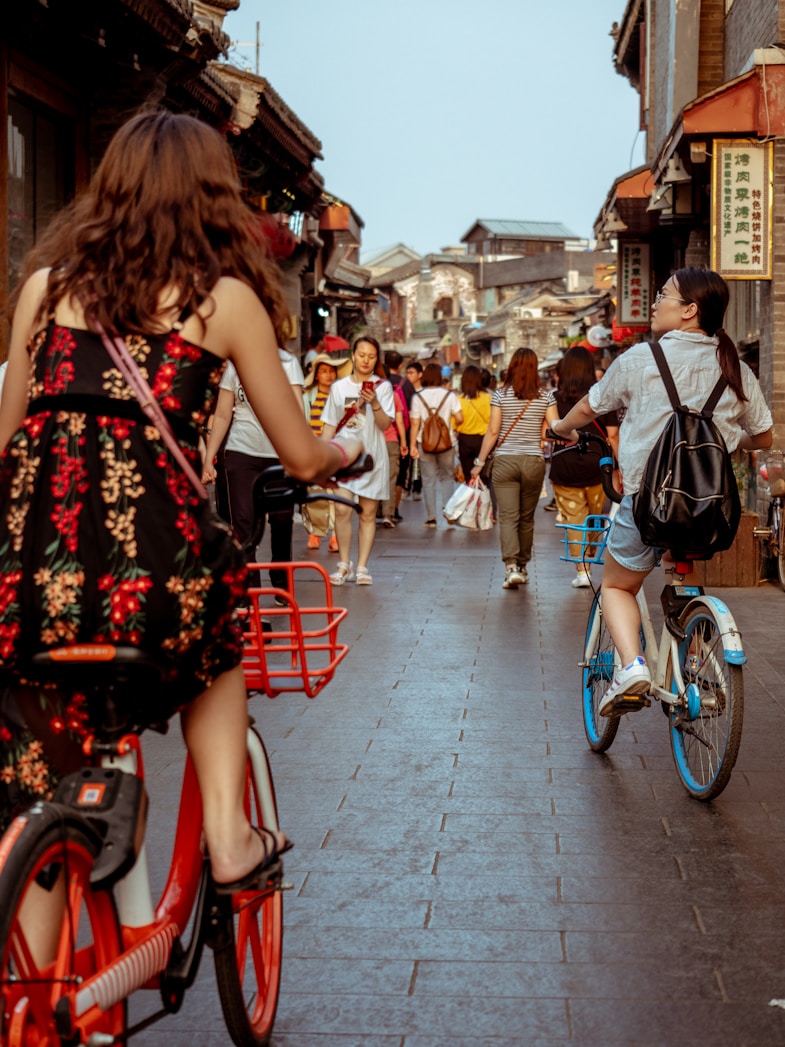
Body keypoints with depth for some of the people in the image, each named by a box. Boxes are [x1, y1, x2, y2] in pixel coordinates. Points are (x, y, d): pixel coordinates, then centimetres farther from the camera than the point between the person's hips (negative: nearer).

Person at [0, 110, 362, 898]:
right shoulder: (226, 297, 10)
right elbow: (304, 458, 15)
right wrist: (346, 451, 37)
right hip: (148, 571, -2)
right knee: (215, 644, 33)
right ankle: (226, 834, 22)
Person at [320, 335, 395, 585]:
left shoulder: (383, 386, 2)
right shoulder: (339, 386, 8)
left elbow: (385, 424, -6)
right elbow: (330, 425, 11)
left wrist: (374, 403, -23)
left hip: (372, 456, -1)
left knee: (368, 513, 3)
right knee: (342, 510, -11)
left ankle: (362, 567, 9)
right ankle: (344, 565, 1)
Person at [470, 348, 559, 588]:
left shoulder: (501, 394, -2)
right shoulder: (545, 397, 1)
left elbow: (493, 431, -3)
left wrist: (480, 462, 4)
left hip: (505, 460, -2)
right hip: (534, 461, 2)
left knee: (508, 517, -4)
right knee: (527, 518, 14)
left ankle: (512, 566, -19)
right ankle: (522, 566, 24)